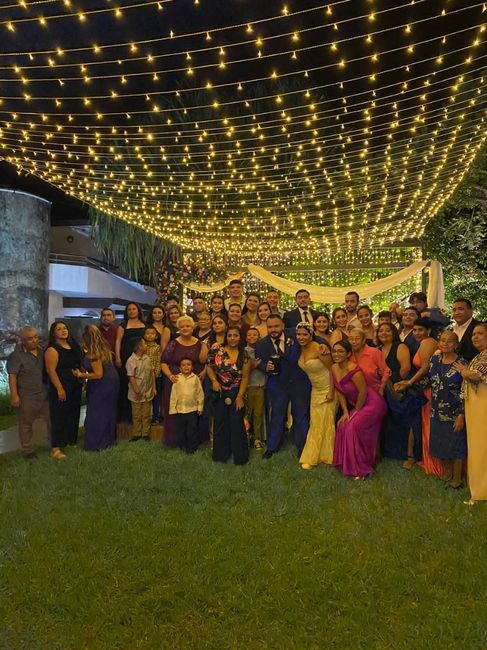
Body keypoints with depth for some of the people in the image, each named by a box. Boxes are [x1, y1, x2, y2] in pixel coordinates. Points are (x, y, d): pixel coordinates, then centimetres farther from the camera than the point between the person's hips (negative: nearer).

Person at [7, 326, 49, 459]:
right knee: (26, 424, 8)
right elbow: (12, 376, -14)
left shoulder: (42, 351, 5)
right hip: (26, 397, -5)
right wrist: (14, 395, -18)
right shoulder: (16, 355, -12)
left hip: (44, 394, 5)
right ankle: (27, 450, 21)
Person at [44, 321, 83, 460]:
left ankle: (71, 441, 28)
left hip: (75, 388, 8)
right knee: (59, 417, -4)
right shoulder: (52, 350, -12)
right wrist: (59, 388, -21)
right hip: (61, 389, -7)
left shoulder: (73, 346, 11)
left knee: (73, 415, 15)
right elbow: (51, 370, -18)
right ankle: (56, 448, 0)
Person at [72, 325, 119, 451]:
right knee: (107, 412, 18)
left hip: (102, 386, -9)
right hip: (111, 382, 9)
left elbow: (98, 374, -24)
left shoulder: (93, 354, -22)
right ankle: (108, 439, 30)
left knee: (96, 414, 2)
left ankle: (96, 444, 11)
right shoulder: (103, 348, 5)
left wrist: (81, 375, -17)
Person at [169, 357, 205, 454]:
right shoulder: (177, 379, -1)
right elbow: (173, 394, 2)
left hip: (193, 409, -1)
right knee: (180, 430, 12)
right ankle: (182, 447, 28)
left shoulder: (195, 378, -3)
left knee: (192, 430, 6)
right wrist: (173, 408, 0)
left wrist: (200, 407, 0)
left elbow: (200, 394, 1)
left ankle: (192, 448, 20)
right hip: (179, 409, 1)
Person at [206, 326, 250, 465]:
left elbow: (245, 377, -6)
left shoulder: (244, 355, -7)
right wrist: (214, 381, -13)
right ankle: (221, 454, 27)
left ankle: (240, 456, 16)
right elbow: (209, 366, 2)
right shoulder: (217, 349, -6)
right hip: (219, 392, 1)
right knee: (220, 422, 10)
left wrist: (240, 396, -10)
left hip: (236, 393, -1)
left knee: (237, 423, 1)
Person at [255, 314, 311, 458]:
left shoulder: (294, 335, -10)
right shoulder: (261, 344, -6)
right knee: (277, 415, 11)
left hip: (299, 382, 0)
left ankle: (302, 447, 31)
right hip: (277, 384, 1)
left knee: (301, 416, 12)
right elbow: (259, 362, 2)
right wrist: (266, 367, -16)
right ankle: (272, 447, 30)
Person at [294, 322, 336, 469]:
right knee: (315, 423, 11)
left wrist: (331, 392, -20)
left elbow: (332, 369, -19)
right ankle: (311, 457, 20)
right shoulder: (300, 350, 0)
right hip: (315, 390, 6)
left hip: (327, 389, -6)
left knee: (327, 423, 2)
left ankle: (327, 455, 18)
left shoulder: (320, 349, -22)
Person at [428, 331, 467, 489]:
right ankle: (446, 473, 37)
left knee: (456, 445, 7)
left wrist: (461, 416, -16)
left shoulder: (461, 364, -14)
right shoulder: (434, 359, 1)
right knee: (441, 443, 16)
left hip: (455, 413, -5)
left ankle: (456, 479, 25)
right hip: (437, 411, 5)